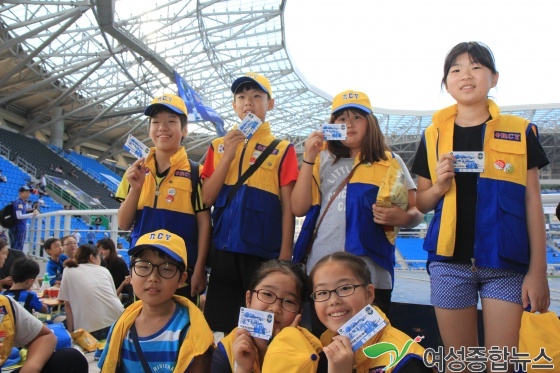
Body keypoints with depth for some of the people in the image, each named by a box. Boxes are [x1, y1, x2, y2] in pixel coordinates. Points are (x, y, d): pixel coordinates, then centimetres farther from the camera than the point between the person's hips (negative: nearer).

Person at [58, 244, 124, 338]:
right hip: (117, 322, 3)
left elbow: (67, 304, 7)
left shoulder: (69, 271, 10)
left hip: (91, 330, -3)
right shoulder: (104, 270, 17)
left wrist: (71, 331, 12)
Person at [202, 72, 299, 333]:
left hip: (264, 251, -3)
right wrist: (228, 156, -5)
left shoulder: (282, 149, 4)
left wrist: (285, 256, -7)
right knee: (218, 323, 8)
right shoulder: (219, 146, 13)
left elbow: (288, 207, 0)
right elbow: (207, 199, 5)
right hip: (224, 250, 3)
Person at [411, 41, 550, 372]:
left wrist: (538, 270, -2)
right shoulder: (433, 136, 7)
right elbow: (422, 204, 11)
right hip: (450, 264, 1)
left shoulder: (520, 132, 4)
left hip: (507, 265, -1)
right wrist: (438, 186, -11)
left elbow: (532, 202, 3)